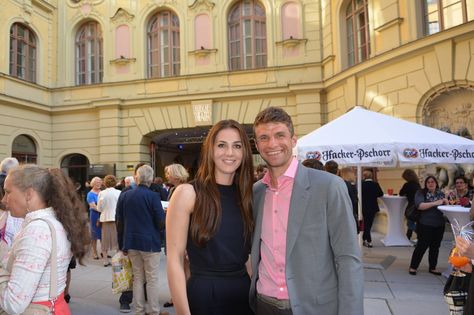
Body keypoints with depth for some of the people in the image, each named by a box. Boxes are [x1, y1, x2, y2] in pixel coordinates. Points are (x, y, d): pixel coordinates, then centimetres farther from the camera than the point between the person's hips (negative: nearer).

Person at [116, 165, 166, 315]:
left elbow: (119, 222, 6)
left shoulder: (124, 195, 2)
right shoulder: (153, 196, -13)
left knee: (138, 278, 16)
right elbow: (161, 222, -12)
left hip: (131, 243, 5)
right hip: (150, 243, -5)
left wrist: (122, 244, 14)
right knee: (152, 279, 6)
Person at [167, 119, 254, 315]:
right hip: (203, 293, -4)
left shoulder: (246, 195, 3)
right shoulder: (187, 193, -11)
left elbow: (247, 254, 10)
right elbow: (175, 260, -12)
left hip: (245, 294, 4)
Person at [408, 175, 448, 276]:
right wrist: (435, 203, -25)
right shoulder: (421, 193, -5)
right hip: (425, 225, -5)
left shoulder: (441, 193, 9)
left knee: (435, 247, 12)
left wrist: (446, 202, -7)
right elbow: (420, 205, -19)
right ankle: (413, 267, 10)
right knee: (422, 246, -1)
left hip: (439, 225, 5)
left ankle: (432, 268, 27)